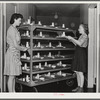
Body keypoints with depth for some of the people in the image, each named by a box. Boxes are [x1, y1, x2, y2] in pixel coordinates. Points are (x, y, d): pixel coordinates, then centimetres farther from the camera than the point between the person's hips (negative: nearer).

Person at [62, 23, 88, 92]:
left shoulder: (85, 36, -9)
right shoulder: (81, 36, 19)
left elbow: (80, 43, -23)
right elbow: (77, 44, 19)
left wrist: (72, 38, -18)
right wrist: (71, 39, 11)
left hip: (81, 54, -9)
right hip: (78, 54, 9)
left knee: (80, 72, -5)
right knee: (77, 72, 11)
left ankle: (81, 88, 5)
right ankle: (79, 87, 21)